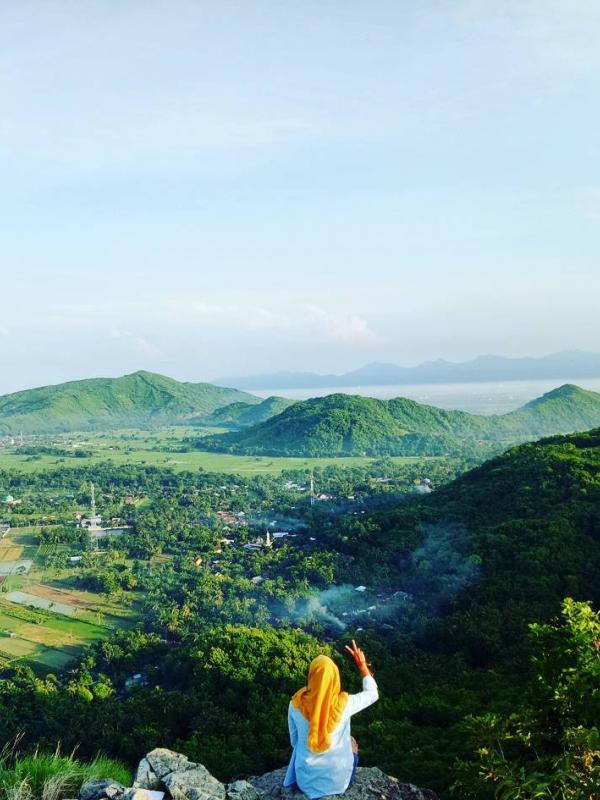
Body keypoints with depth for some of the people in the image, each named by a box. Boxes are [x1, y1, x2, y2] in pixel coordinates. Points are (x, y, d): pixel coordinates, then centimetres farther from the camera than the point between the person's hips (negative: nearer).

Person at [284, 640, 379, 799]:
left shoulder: (296, 704, -20)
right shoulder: (344, 703, -24)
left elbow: (294, 741, -2)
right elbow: (372, 693, -2)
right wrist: (362, 665, 5)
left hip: (306, 780, 1)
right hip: (337, 780, -1)